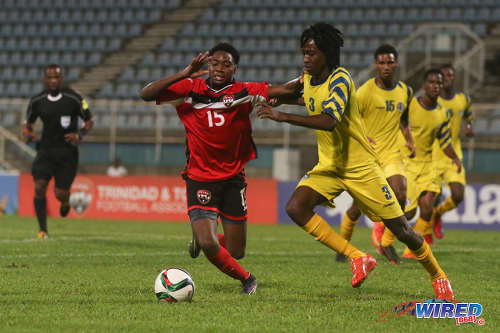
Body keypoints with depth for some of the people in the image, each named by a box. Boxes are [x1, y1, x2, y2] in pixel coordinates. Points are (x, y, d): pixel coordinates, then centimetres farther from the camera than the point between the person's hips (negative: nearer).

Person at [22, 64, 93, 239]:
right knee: (39, 187, -19)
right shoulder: (37, 101, 1)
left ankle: (65, 201, 35)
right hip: (46, 150, 2)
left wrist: (79, 135, -16)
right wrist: (27, 133, -7)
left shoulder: (73, 98, -7)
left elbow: (89, 121, 3)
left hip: (67, 151, -2)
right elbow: (29, 123, 16)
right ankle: (43, 229, -9)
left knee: (59, 194, -6)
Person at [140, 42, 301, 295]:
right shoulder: (190, 89, -6)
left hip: (233, 179, 2)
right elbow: (146, 94, -15)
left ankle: (202, 238, 42)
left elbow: (287, 90, -8)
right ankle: (246, 279, 13)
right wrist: (184, 75, -24)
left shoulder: (244, 92, -3)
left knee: (236, 252, 6)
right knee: (208, 246, -17)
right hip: (200, 180, -2)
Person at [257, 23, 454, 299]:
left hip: (361, 167, -7)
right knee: (296, 207, -21)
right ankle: (358, 259, -13)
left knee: (401, 229, -1)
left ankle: (438, 276, 25)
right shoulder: (308, 79, 3)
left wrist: (283, 117, -40)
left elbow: (329, 121, -38)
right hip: (328, 167, 7)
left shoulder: (339, 80, -21)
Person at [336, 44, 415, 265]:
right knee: (359, 206, 0)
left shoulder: (405, 91, 6)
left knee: (400, 197, -18)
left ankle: (384, 241, 4)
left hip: (391, 154, 3)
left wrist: (409, 140, 9)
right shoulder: (366, 91, -10)